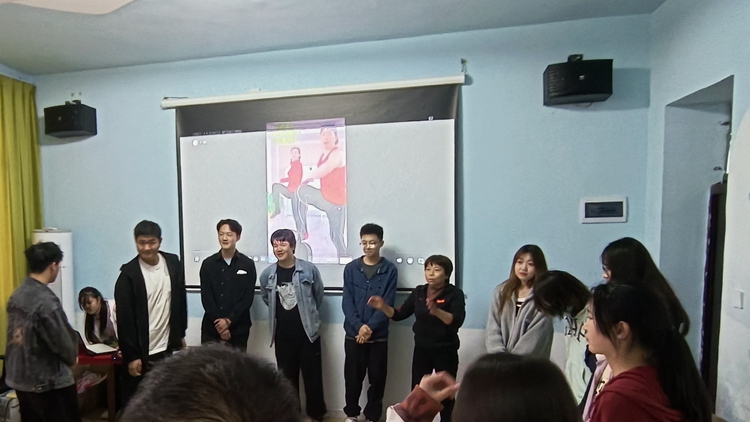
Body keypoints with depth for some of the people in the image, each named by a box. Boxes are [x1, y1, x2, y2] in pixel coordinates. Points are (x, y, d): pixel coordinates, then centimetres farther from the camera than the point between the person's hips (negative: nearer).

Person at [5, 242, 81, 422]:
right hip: (49, 382, -8)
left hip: (19, 378, 8)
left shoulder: (17, 295, 0)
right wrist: (72, 358, 2)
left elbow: (18, 334, 8)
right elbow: (64, 343, -19)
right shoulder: (46, 302, -26)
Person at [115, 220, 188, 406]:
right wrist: (131, 355, -12)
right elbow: (125, 319, -12)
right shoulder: (129, 274, -13)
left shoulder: (173, 263, -1)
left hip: (168, 347, 4)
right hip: (142, 352, -3)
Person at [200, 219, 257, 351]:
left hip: (238, 329, -1)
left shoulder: (248, 264, -1)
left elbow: (248, 298, -4)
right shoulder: (208, 264, 2)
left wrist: (229, 320, -12)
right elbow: (206, 298, -2)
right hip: (211, 328, 1)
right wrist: (219, 323, -10)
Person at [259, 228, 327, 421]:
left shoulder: (309, 269, -11)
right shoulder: (267, 274, -4)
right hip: (282, 335, 2)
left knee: (313, 376, 9)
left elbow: (318, 296, 3)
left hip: (307, 332, -2)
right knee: (287, 377, 15)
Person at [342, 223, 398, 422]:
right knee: (352, 377, 13)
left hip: (379, 336, -1)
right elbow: (347, 301, -4)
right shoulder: (351, 268, 1)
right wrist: (359, 326, -16)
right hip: (353, 334, 1)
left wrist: (370, 327, -16)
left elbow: (387, 305, -8)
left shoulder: (390, 270, -4)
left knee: (377, 379, 10)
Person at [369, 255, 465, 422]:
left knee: (445, 393, 12)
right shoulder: (419, 292, 2)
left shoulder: (455, 294, -11)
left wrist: (436, 311, -42)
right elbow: (399, 314, 3)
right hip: (421, 350, 4)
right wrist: (383, 306, -15)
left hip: (445, 351, -4)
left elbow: (457, 321, -25)